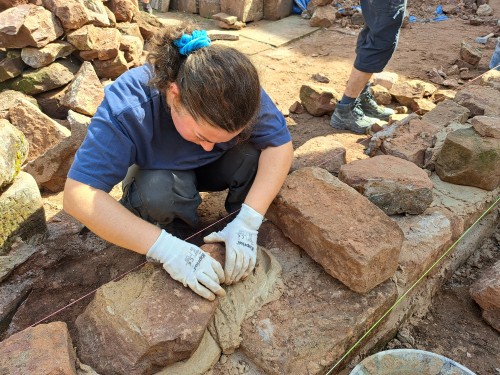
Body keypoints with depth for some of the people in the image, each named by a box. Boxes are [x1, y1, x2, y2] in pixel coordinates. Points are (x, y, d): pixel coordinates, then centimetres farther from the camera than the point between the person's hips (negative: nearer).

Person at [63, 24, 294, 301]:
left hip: (213, 168, 2)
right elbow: (78, 195, -41)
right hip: (159, 174, -1)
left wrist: (248, 222, -38)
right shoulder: (128, 106, -37)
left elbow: (281, 145, -26)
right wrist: (166, 248, -49)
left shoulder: (239, 92, -30)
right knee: (157, 191, -35)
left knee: (254, 151, -28)